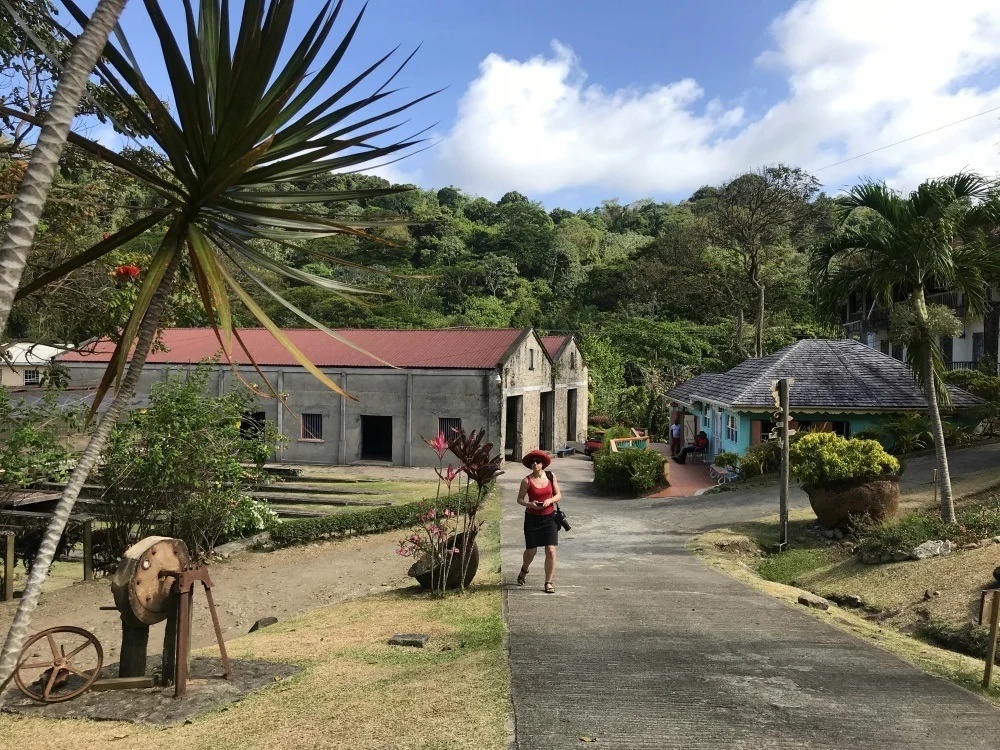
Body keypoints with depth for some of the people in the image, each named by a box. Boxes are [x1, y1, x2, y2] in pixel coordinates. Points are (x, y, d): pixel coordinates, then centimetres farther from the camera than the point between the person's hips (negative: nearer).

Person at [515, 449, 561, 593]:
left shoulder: (551, 476, -2)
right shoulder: (527, 481, -8)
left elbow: (558, 495, 5)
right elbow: (519, 499, -1)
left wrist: (550, 500, -15)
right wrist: (529, 504, -21)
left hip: (549, 518, 1)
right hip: (532, 518, -1)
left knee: (551, 550, -7)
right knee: (531, 550, 6)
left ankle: (548, 582, 7)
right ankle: (524, 571, 40)